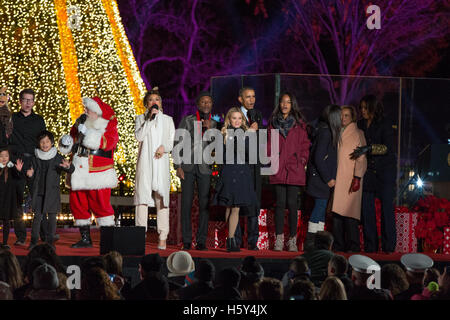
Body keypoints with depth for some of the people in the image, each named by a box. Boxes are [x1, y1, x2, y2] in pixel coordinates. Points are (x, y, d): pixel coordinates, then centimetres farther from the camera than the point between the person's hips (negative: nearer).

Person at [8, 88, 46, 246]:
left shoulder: (39, 120, 14)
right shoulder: (11, 118, 11)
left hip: (34, 161, 0)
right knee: (17, 199, -2)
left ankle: (44, 233, 2)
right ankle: (20, 236, 1)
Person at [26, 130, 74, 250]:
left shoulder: (58, 158, 1)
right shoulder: (35, 159, 7)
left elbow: (71, 170, -4)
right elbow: (33, 174, 14)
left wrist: (68, 166, -27)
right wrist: (30, 175, -9)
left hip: (52, 192, -1)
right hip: (38, 192, 1)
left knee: (52, 215, 2)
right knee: (37, 215, 0)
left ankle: (50, 240, 11)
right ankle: (34, 240, 7)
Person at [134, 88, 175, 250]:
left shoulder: (167, 120, 15)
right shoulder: (141, 118, 11)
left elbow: (172, 141, 11)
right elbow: (139, 136, -6)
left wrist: (164, 147, -9)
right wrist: (150, 118, -9)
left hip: (161, 161, 1)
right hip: (145, 162, -1)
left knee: (162, 197, -5)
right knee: (142, 196, -7)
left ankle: (162, 237, -7)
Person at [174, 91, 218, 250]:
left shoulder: (214, 124, 10)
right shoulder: (187, 121, 5)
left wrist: (209, 129, -10)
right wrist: (178, 166, -5)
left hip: (205, 167, 1)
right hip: (188, 166, -1)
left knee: (204, 204, -2)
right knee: (186, 203, -3)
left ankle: (201, 241, 3)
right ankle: (186, 241, 2)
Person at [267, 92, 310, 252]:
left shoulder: (299, 124, 9)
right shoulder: (273, 123, 13)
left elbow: (305, 145, 9)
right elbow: (269, 144, 14)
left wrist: (302, 161, -2)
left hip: (295, 169, -1)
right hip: (278, 169, 1)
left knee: (292, 203, -4)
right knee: (280, 203, -1)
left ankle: (292, 240, 2)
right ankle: (279, 240, 1)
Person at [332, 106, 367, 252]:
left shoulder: (358, 134, -1)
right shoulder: (340, 134, 17)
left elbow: (361, 158, -7)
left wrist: (357, 178, -15)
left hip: (350, 179, -6)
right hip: (338, 179, 6)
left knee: (349, 212, -11)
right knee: (337, 212, 3)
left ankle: (353, 246, -7)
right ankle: (339, 245, 8)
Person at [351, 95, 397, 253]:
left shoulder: (385, 124, -6)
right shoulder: (360, 125, 9)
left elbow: (388, 147, -14)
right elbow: (356, 144, 15)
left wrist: (369, 148, -25)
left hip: (385, 170, -4)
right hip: (367, 171, 4)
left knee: (387, 207, -5)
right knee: (366, 207, 0)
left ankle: (389, 246, 2)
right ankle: (370, 245, 6)